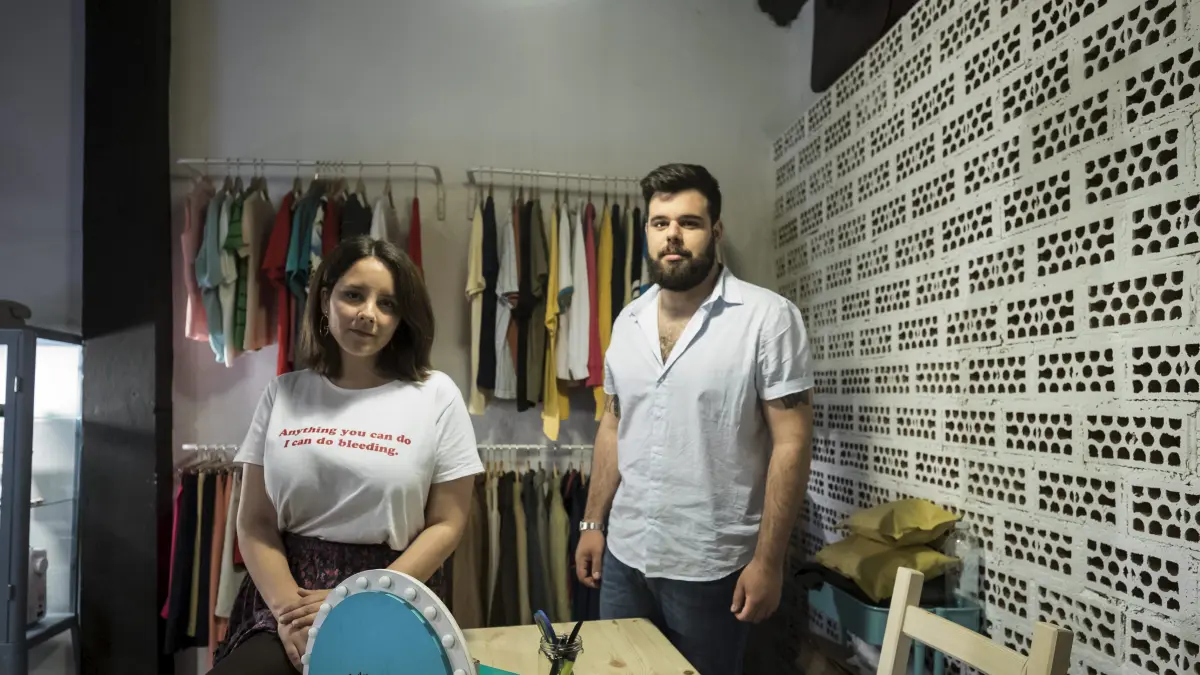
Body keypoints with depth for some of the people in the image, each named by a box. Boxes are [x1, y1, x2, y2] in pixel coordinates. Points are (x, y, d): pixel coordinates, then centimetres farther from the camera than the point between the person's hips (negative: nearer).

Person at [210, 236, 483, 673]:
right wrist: (287, 607, -11)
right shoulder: (284, 393, 6)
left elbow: (446, 525, -2)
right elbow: (255, 522, 5)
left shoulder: (436, 395, -2)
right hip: (288, 597, 2)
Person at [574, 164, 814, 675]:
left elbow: (791, 442, -13)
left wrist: (767, 559, -15)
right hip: (624, 556, 5)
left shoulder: (768, 317, -12)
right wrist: (592, 522, 10)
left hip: (710, 566, -5)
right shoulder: (629, 321, 5)